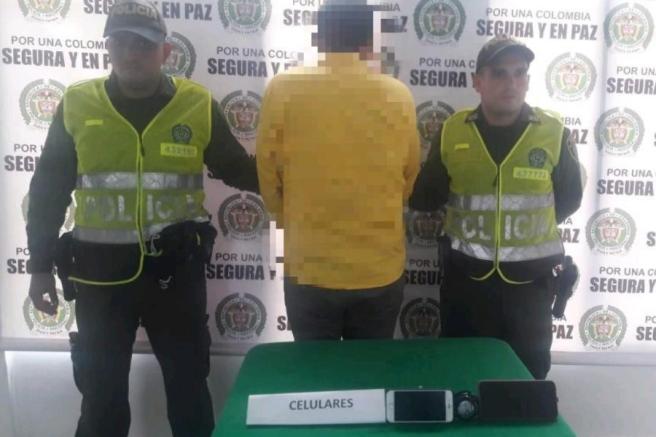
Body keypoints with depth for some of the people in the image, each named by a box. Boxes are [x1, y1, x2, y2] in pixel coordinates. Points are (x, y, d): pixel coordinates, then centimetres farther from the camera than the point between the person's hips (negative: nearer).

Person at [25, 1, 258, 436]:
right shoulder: (77, 104, 0)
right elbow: (49, 189, 5)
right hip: (101, 269, 1)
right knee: (101, 388, 14)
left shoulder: (198, 105, -3)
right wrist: (41, 265, 6)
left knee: (188, 383, 14)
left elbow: (238, 169, 8)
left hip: (175, 268, 0)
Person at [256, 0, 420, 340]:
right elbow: (409, 176, 8)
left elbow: (268, 173, -1)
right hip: (381, 270, 2)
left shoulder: (283, 89, -9)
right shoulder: (398, 95, -4)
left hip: (310, 269, -1)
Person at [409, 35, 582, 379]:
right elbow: (425, 198, 3)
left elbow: (568, 199, 5)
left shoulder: (553, 133, -6)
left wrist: (531, 223, 2)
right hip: (465, 277, 1)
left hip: (529, 279, 0)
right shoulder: (452, 132, -3)